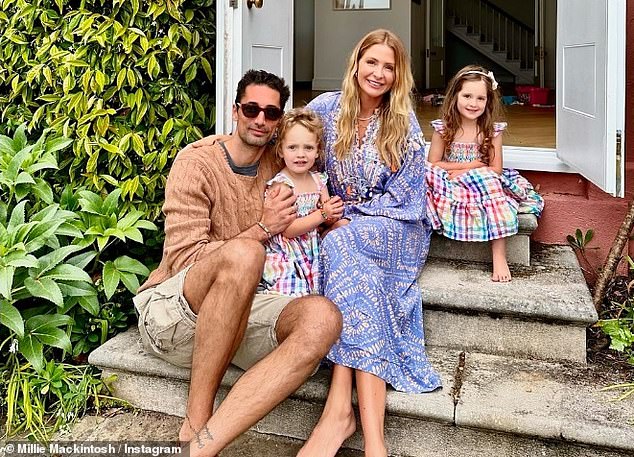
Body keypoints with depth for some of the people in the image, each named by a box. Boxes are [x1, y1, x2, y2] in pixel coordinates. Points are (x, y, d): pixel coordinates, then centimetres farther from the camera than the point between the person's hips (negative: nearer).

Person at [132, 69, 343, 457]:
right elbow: (184, 259, -10)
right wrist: (262, 229, -11)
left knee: (323, 318, -29)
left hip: (236, 315, 5)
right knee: (242, 253, -39)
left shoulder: (277, 166, 12)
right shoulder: (197, 162, -4)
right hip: (172, 310, -4)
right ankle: (195, 424, -25)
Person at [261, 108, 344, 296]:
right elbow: (287, 229, -17)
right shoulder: (280, 184, -11)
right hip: (287, 259, -6)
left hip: (313, 253, 6)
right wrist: (322, 214, -19)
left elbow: (326, 221, 16)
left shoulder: (319, 180, 9)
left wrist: (333, 215, -8)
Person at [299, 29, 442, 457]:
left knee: (344, 245, -36)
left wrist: (349, 218, -15)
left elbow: (404, 197, -5)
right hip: (344, 224, 2)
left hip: (398, 229, -2)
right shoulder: (328, 107, 4)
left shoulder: (404, 124, -2)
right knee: (361, 273, -34)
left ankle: (341, 407, -41)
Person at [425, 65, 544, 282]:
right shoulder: (443, 128, 0)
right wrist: (470, 166, -9)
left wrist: (461, 172, -12)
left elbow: (496, 170, -2)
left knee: (491, 181, -33)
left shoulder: (492, 131, 0)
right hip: (450, 188, 0)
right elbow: (432, 164, -3)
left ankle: (499, 257, -34)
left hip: (485, 185, 0)